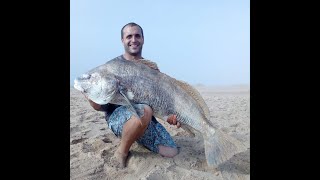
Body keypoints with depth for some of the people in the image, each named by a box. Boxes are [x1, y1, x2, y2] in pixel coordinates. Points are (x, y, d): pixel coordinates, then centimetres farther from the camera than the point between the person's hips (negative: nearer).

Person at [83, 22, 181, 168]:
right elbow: (102, 105, -1)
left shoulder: (151, 67, 10)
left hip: (147, 118, 5)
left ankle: (137, 136, 14)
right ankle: (122, 152, -10)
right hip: (118, 115, -4)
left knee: (172, 152, -10)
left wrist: (170, 113, -7)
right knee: (144, 110, -38)